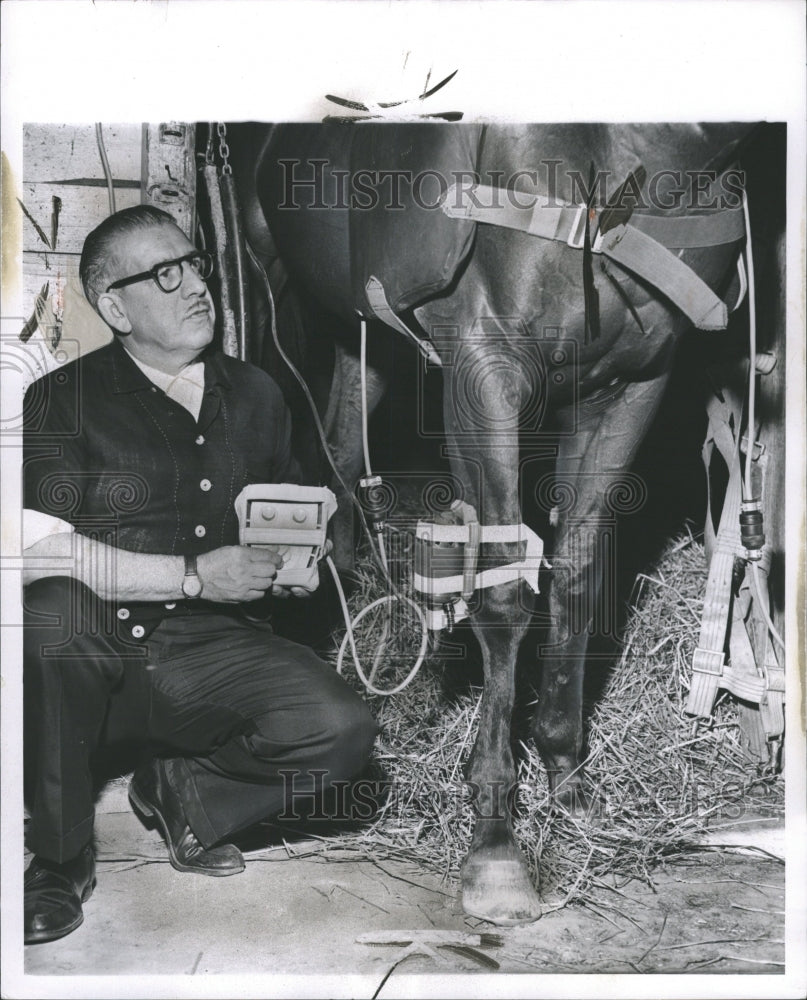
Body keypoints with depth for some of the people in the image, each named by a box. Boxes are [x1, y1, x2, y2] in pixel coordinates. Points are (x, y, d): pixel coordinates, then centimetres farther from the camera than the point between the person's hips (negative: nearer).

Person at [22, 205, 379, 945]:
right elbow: (38, 553, -15)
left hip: (206, 650, 3)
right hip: (90, 650, -2)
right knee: (50, 612, -36)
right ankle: (61, 857, -10)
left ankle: (182, 790, 9)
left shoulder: (254, 395, 13)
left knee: (343, 731, -21)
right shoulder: (65, 399, -2)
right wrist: (194, 576, -18)